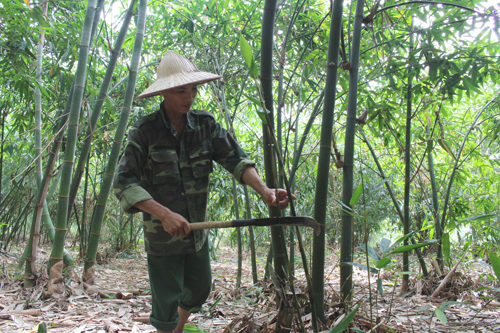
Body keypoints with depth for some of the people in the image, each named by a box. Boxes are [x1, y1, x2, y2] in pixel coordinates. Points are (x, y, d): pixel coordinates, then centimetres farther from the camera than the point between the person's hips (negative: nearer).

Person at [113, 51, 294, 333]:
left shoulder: (205, 124, -4)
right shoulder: (145, 131, -16)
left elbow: (234, 158, -11)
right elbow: (124, 183, -21)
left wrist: (263, 189, -28)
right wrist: (165, 214, -33)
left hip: (197, 230, 5)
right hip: (162, 235, -5)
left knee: (199, 290, 23)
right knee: (166, 304, 5)